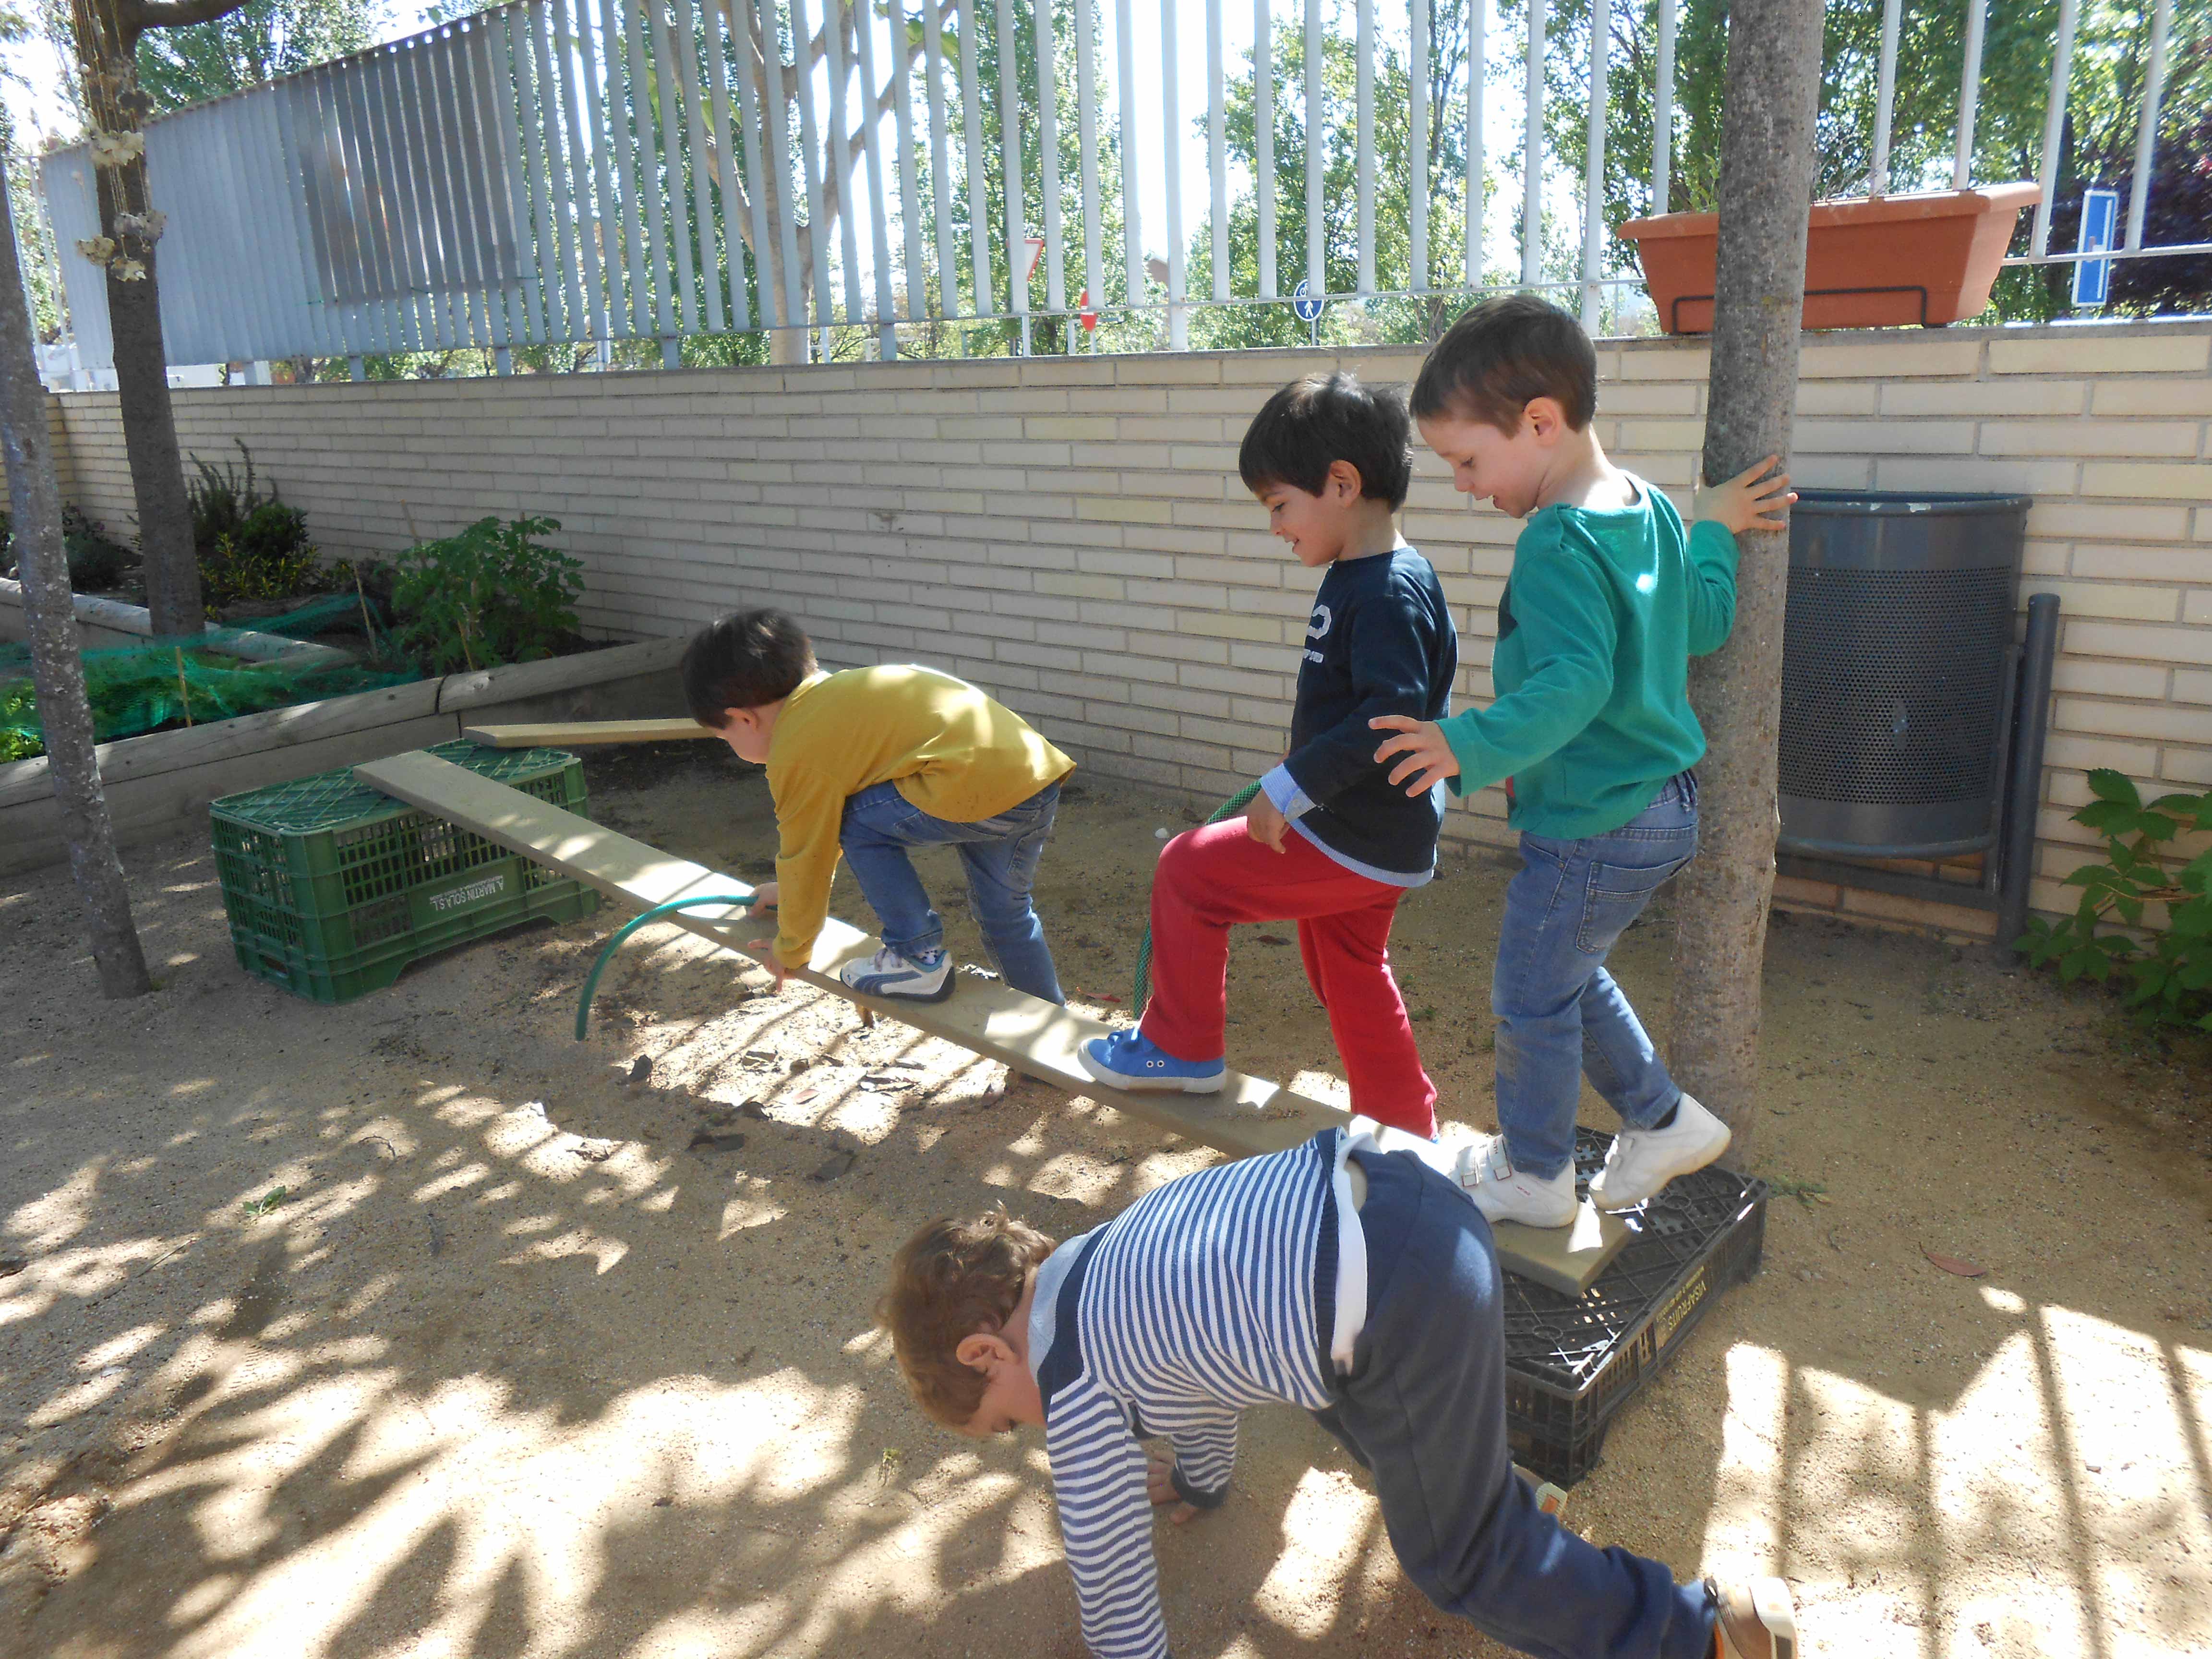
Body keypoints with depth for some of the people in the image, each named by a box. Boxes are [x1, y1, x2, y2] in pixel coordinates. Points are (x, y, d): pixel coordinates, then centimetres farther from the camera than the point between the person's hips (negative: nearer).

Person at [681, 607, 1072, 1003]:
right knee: (1005, 912, 25)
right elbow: (827, 818, 38)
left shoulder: (797, 752, -3)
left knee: (861, 826, 4)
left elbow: (805, 855, 6)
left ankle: (919, 958, 9)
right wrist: (792, 890, 50)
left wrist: (790, 951, 22)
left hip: (985, 786, -10)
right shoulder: (835, 691, 25)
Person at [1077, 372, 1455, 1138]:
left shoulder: (1389, 591, -22)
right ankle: (1405, 1135, 37)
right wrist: (1301, 790, 22)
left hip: (1355, 843, -10)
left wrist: (1290, 788, -28)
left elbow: (1388, 714, -31)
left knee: (1190, 869, -3)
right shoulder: (1357, 578, 9)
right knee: (1351, 978, 23)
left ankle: (1181, 1046, 13)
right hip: (1368, 841, 10)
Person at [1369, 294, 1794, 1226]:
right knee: (1570, 976, 26)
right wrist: (1713, 532, 25)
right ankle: (1663, 1122, 37)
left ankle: (1531, 1175, 28)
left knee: (1531, 994, 10)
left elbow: (1575, 683, -35)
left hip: (1591, 827, -9)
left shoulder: (1557, 545, -24)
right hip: (1661, 808, 10)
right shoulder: (1650, 509, 4)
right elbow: (1705, 625, 13)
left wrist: (1471, 747, -39)